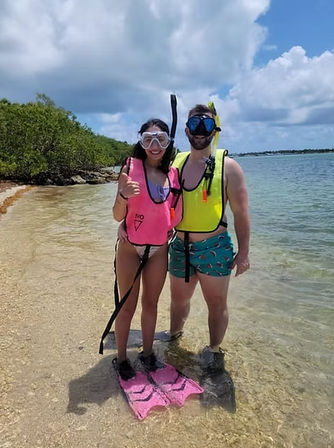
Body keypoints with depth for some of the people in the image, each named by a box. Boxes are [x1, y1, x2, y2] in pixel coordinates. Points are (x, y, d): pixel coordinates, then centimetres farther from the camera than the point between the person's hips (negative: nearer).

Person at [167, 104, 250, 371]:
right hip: (180, 247, 4)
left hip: (215, 248, -3)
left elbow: (241, 212, -5)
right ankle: (174, 336, 48)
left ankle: (214, 350, 35)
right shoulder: (175, 164, 4)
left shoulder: (228, 166, -6)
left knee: (216, 304, 11)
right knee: (179, 300, 21)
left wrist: (244, 252, -8)